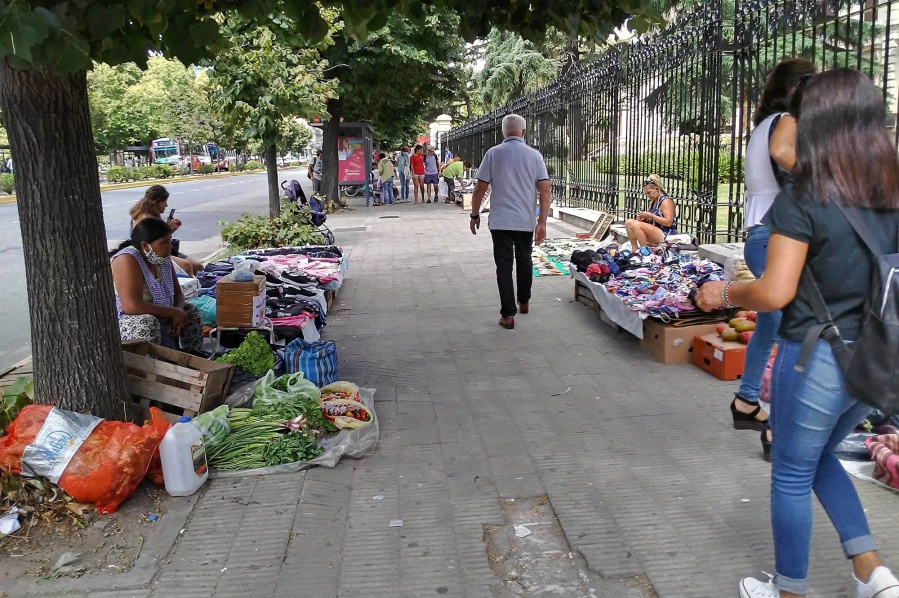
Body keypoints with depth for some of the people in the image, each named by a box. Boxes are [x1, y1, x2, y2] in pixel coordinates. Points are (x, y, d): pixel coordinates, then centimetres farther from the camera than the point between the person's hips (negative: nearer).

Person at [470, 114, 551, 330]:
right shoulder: (534, 155, 1)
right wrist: (542, 222, -3)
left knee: (504, 266, 1)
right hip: (526, 221, 2)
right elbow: (545, 190, -5)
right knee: (524, 260, 21)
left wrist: (475, 215, 9)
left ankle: (508, 314, -2)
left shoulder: (493, 154, -3)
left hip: (500, 221, -2)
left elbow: (480, 188, -3)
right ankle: (524, 301, 37)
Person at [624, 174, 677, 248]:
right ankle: (634, 248, -10)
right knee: (628, 222, -3)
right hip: (655, 233, 9)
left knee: (636, 225, -27)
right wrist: (644, 218, -1)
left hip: (666, 234, -9)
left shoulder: (666, 201, -9)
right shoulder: (652, 202, 16)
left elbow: (669, 222, -19)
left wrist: (651, 216, -20)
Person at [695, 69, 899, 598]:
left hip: (815, 360, -6)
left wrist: (725, 293, -3)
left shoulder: (802, 201, -16)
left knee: (792, 474, 12)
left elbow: (775, 293, -20)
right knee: (820, 456, 28)